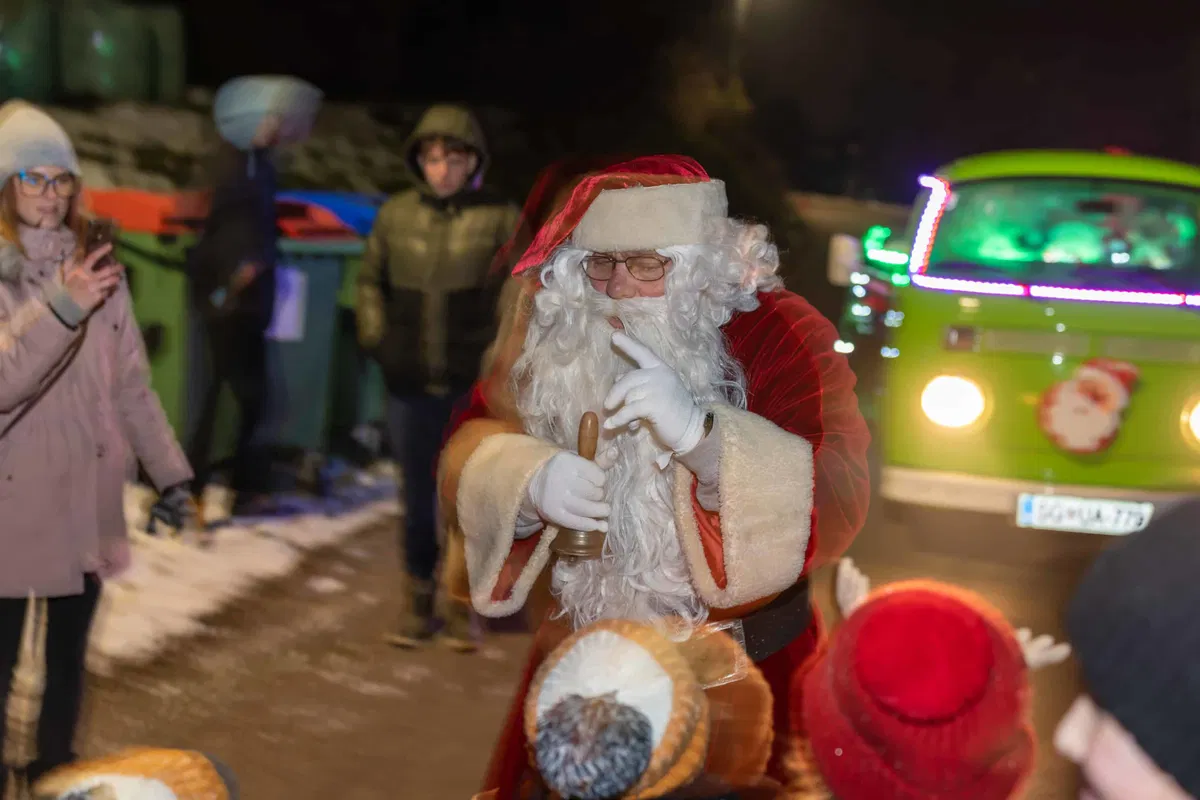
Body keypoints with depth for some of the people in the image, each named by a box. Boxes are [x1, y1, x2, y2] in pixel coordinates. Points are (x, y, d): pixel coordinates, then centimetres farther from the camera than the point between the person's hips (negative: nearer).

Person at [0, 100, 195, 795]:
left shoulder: (97, 267, 6)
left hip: (85, 501, 4)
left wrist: (170, 471, 8)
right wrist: (59, 309, -35)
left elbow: (131, 383, 10)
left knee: (67, 659, 14)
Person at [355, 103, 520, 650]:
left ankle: (462, 602, 20)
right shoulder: (395, 215, 3)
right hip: (409, 384, 3)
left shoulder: (500, 217, -5)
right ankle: (418, 599, 25)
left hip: (474, 385, -2)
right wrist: (375, 337, 3)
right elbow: (371, 281, 15)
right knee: (417, 494, 12)